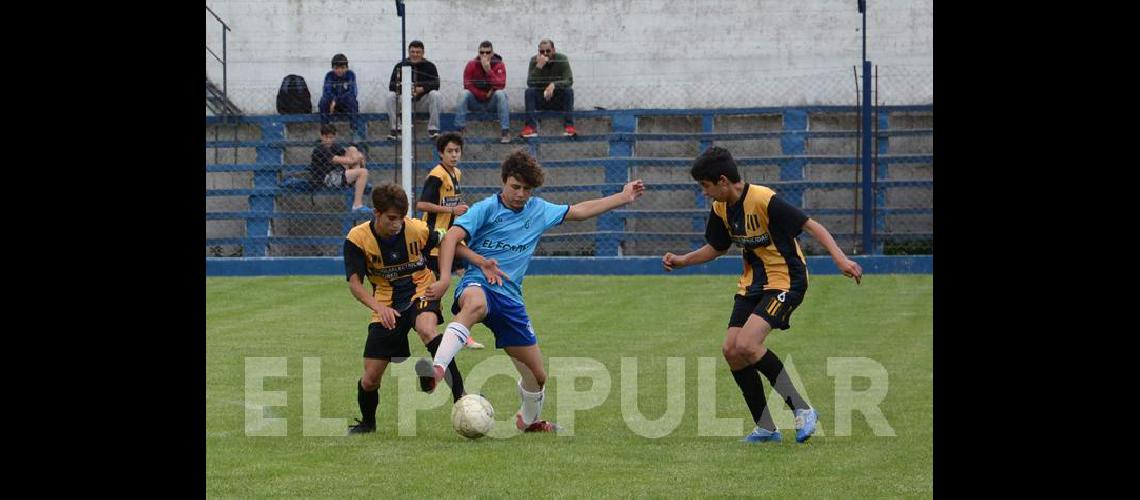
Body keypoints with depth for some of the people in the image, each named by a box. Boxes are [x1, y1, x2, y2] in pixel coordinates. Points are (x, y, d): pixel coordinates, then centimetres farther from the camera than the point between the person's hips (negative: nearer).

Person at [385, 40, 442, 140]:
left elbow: (436, 84, -13)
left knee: (435, 95, -29)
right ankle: (395, 129, -19)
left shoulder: (429, 66, -2)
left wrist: (422, 89, -32)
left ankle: (433, 129, -24)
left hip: (423, 102, -1)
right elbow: (391, 85, -9)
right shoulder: (400, 66, 0)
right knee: (391, 96, -25)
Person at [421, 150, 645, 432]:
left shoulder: (539, 210, 14)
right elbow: (451, 238, -15)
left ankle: (529, 420, 42)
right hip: (478, 285, -6)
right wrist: (445, 278, -29)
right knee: (475, 304, -46)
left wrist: (624, 198, 29)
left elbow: (579, 211, 27)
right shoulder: (486, 209, -4)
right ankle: (437, 370, -61)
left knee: (537, 375, 10)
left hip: (511, 299, 6)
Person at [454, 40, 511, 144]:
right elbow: (467, 85, -9)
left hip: (492, 102, -1)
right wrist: (484, 95, -15)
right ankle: (458, 131, -27)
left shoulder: (499, 65, -8)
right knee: (463, 94, -26)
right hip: (475, 101, 1)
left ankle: (506, 132, -33)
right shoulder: (471, 64, -6)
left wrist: (488, 70, -29)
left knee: (501, 93, -30)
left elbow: (501, 86, -20)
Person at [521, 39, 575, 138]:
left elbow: (569, 81, -21)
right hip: (540, 99, 1)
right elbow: (530, 83, -19)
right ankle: (531, 127, -35)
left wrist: (554, 85, -38)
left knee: (568, 91, -29)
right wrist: (539, 66, -31)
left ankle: (569, 126, -33)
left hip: (559, 100, -1)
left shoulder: (562, 59, -9)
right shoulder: (534, 60, -7)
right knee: (529, 91, -27)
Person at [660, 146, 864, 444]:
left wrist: (840, 259, -32)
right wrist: (681, 261, 6)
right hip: (752, 283, 8)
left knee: (747, 345, -24)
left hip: (785, 280, -8)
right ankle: (765, 427, 8)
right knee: (731, 350, -3)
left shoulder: (764, 201, -22)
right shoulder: (721, 209, 3)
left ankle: (802, 410, -12)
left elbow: (811, 226, -21)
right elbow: (716, 248, 21)